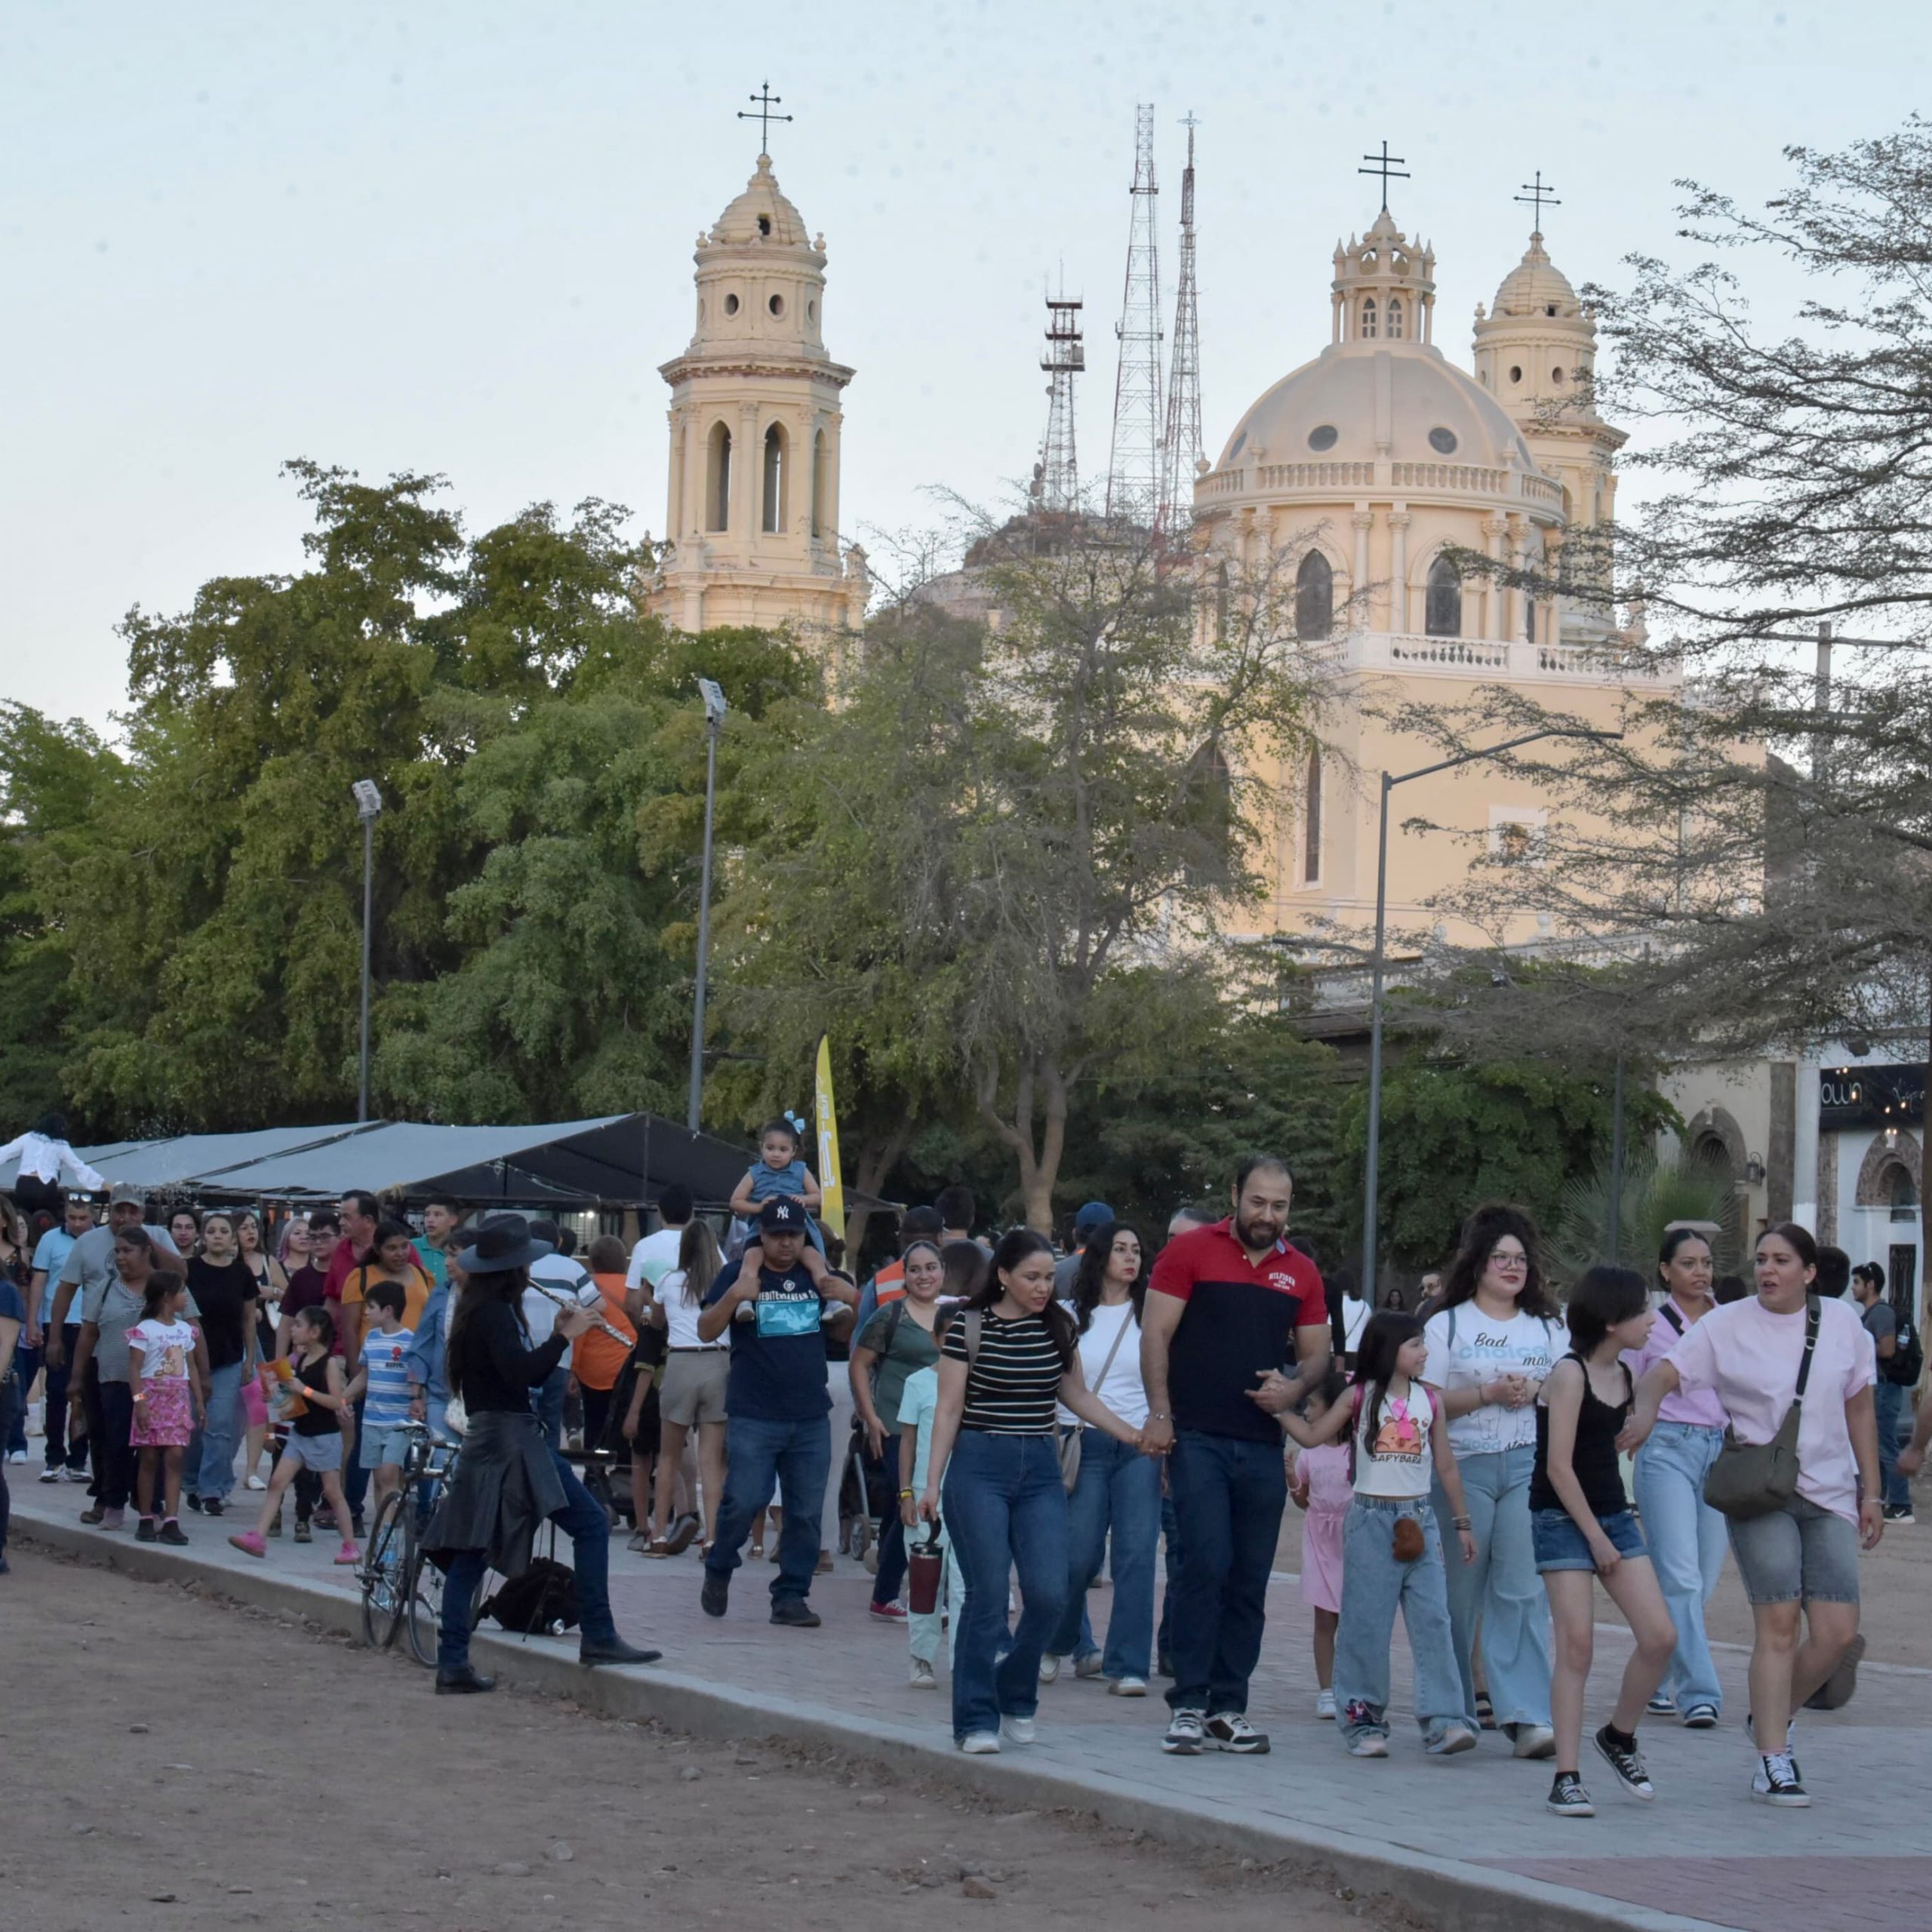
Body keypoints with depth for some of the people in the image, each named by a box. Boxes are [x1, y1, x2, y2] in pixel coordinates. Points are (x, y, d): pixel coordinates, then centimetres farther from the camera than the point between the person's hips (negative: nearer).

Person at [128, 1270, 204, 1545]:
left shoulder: (185, 1330, 12)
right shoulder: (145, 1329, -6)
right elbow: (134, 1368, -10)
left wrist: (199, 1400, 12)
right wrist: (139, 1400, -19)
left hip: (179, 1398, 5)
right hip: (153, 1395, -5)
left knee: (175, 1457, -4)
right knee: (150, 1459, 1)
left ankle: (171, 1522, -8)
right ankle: (146, 1520, 10)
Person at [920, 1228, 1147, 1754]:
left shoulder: (1058, 1327, 8)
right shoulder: (969, 1326, -4)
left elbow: (1077, 1395, 19)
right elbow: (949, 1409, -3)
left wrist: (1133, 1434, 11)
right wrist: (933, 1483, -7)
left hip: (1040, 1469, 4)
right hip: (980, 1467, -4)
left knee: (1048, 1593, -7)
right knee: (987, 1594, -7)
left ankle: (1016, 1700, 15)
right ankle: (976, 1720, 2)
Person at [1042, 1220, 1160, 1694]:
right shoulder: (1069, 1316, 8)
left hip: (1140, 1446, 1)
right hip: (1083, 1444, -1)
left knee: (1136, 1554, -7)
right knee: (1078, 1555, -2)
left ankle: (1128, 1665, -2)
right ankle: (1058, 1643, 23)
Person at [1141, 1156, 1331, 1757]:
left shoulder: (1301, 1273, 12)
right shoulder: (1190, 1251, 0)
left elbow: (1317, 1354, 16)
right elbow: (1155, 1333, -3)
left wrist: (1295, 1388, -7)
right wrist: (1159, 1413, -12)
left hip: (1263, 1445, 4)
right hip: (1198, 1438, -4)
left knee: (1250, 1579, 6)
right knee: (1207, 1565, -12)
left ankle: (1228, 1707, 13)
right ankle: (1188, 1704, -6)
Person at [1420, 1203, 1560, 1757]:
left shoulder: (1545, 1327, 17)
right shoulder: (1448, 1325, 7)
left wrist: (1538, 1392, -4)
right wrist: (1488, 1393, -13)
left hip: (1529, 1465, 2)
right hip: (1465, 1465, -2)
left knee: (1523, 1590, -8)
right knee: (1459, 1591, 2)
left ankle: (1526, 1715, -13)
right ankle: (1455, 1708, 14)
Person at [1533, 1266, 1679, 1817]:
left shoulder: (1623, 1375, 9)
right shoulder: (1569, 1374, -14)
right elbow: (1559, 1467, -17)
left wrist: (1611, 1529, 14)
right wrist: (1595, 1538, -14)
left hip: (1613, 1515, 7)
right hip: (1562, 1519, -7)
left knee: (1661, 1636, -1)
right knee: (1577, 1646, -10)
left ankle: (1619, 1737, 21)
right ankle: (1566, 1777, -6)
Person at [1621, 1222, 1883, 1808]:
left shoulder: (1843, 1324, 6)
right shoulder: (1727, 1326, -2)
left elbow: (1860, 1411, 13)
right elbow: (1664, 1373, -10)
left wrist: (1870, 1492, 13)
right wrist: (1646, 1409, -32)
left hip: (1830, 1495, 3)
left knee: (1838, 1632, -3)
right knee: (1778, 1622, -12)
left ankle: (1771, 1718, 22)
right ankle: (1772, 1762, -4)